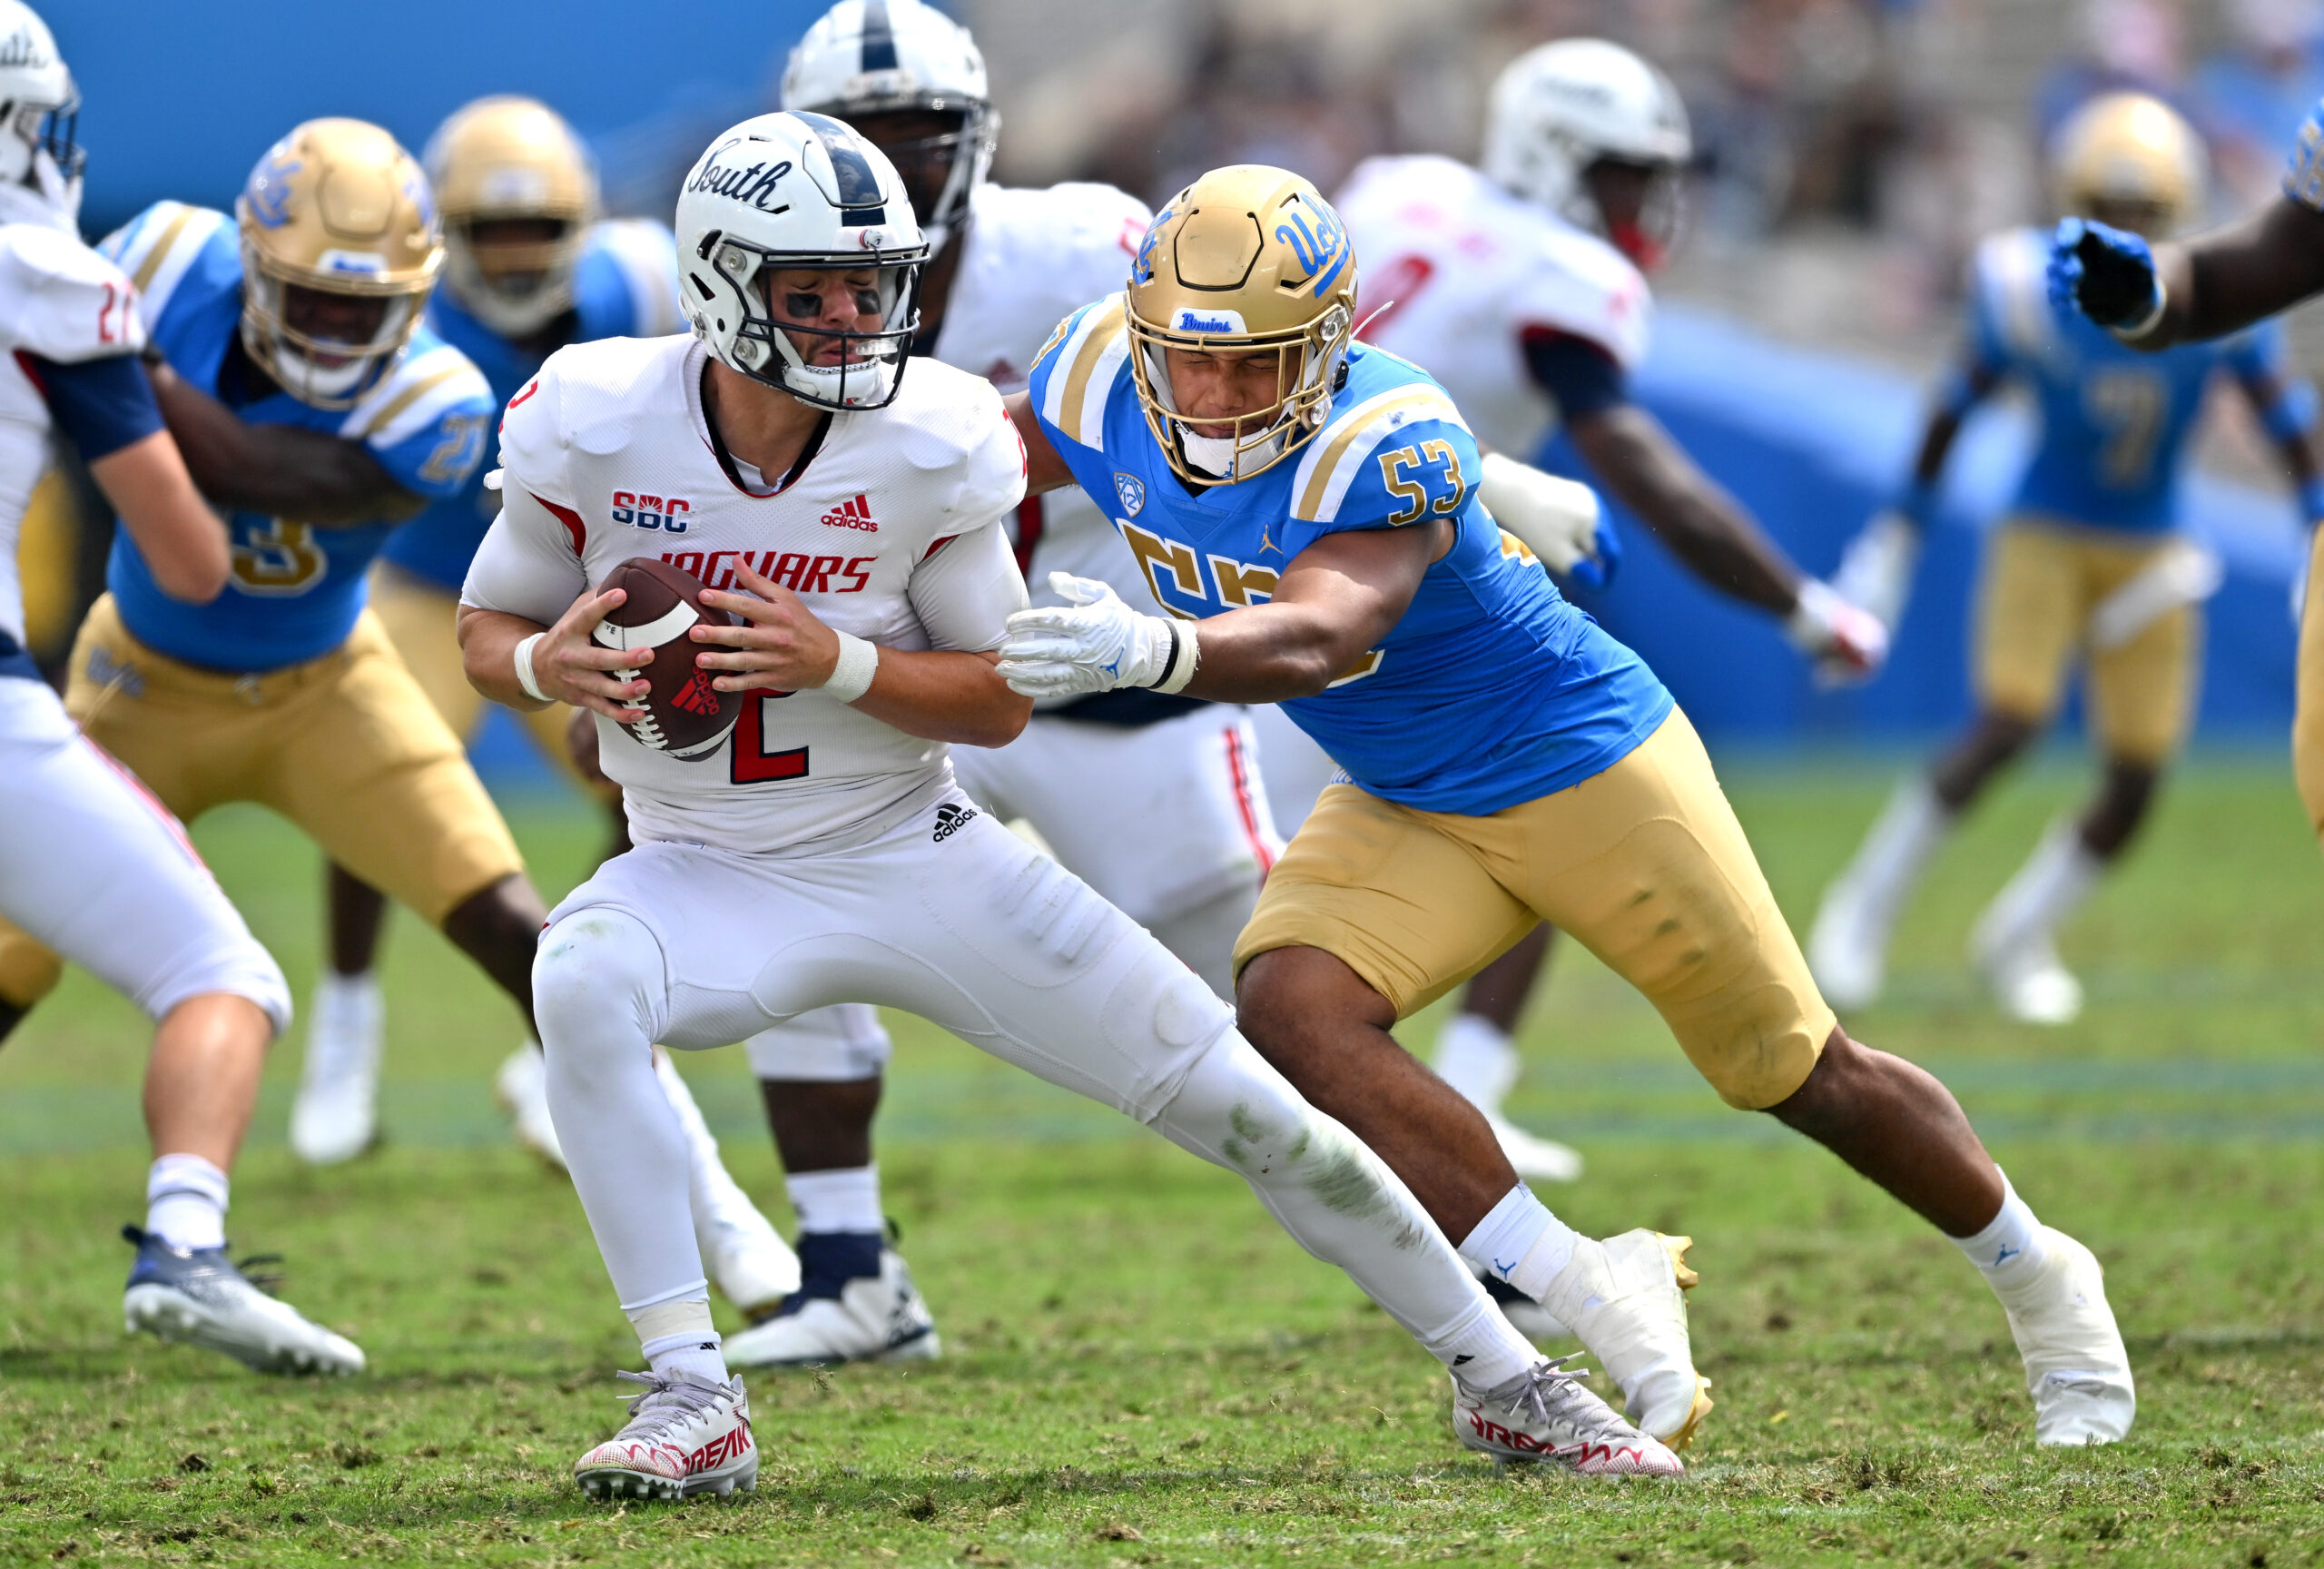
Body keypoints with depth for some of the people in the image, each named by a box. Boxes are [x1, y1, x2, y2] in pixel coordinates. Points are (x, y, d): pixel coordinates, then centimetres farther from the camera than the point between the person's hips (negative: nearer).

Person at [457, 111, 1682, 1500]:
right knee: (583, 981, -35)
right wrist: (548, 664, -25)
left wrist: (835, 664, -25)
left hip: (918, 853, 0)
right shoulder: (596, 425, -15)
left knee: (1246, 1108, -1)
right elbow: (488, 631, 0)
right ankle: (693, 1400, -26)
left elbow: (1001, 703, -7)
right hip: (710, 875, 0)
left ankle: (1502, 1379, 20)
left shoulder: (932, 444, -15)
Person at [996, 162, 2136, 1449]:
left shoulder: (1385, 444, -35)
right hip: (1403, 812, 6)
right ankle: (1600, 1307, -18)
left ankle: (2040, 1283, 35)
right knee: (1290, 1007, -23)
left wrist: (1152, 649, -69)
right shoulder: (1107, 386, -15)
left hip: (1585, 766, -6)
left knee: (1799, 1074, 8)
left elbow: (1313, 638, -52)